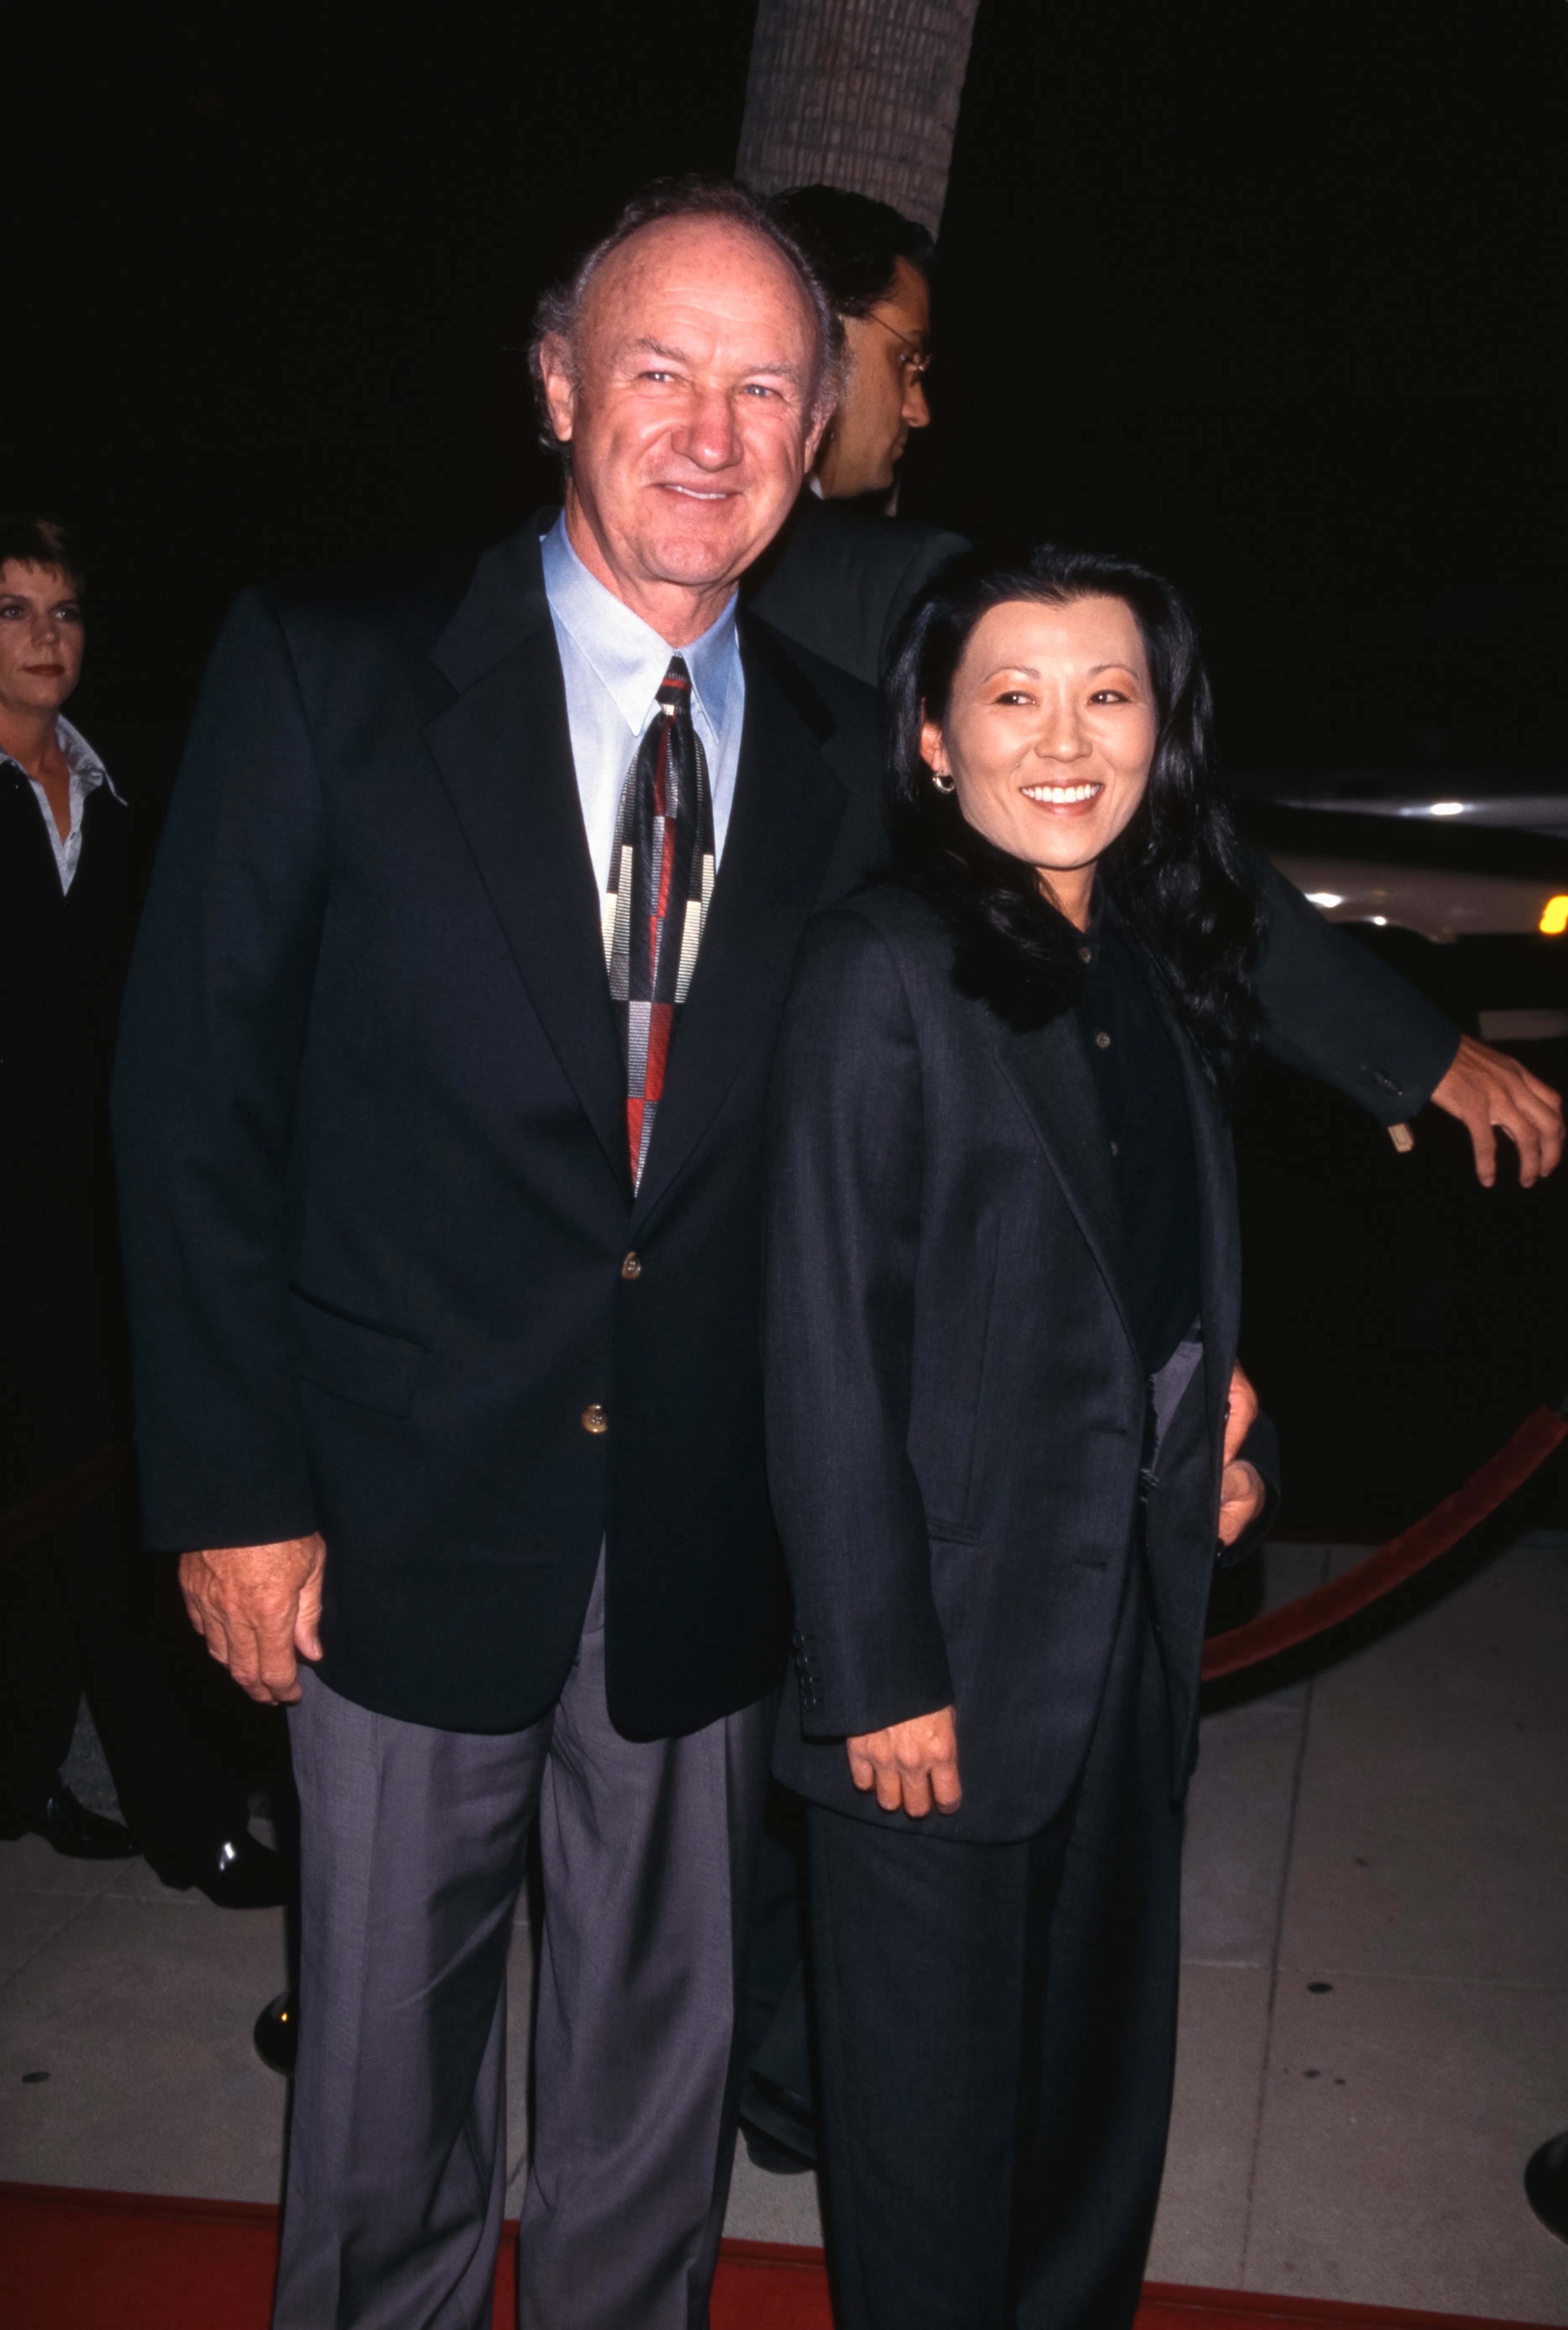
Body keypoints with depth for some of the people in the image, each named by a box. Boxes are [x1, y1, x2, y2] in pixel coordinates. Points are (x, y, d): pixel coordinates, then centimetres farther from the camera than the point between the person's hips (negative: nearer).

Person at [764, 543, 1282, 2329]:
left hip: (1139, 1619, 7)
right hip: (955, 1640, -6)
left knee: (1110, 2058, 22)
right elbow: (828, 1351, -16)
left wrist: (1215, 1413, 1)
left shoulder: (1160, 968, 6)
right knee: (938, 2083, 12)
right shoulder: (882, 971, -14)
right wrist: (879, 1674, -16)